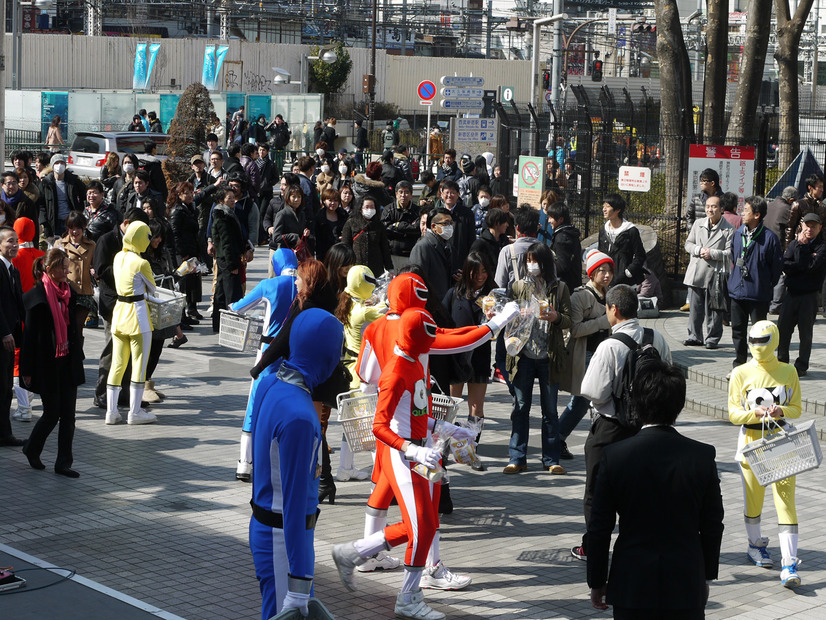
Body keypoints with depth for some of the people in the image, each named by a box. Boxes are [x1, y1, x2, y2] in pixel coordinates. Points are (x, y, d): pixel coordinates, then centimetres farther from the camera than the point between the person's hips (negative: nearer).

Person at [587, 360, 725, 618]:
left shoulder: (614, 456, -10)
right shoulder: (703, 456, -8)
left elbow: (600, 528, -5)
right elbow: (712, 526, 0)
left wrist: (597, 582, 7)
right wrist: (706, 577, 14)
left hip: (631, 587, 0)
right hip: (686, 585, 1)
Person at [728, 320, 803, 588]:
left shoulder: (788, 372, 3)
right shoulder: (741, 373, -1)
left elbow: (796, 409, 7)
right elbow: (733, 413, -2)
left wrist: (781, 411, -15)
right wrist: (755, 413, -21)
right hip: (751, 441, 0)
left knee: (786, 500, -7)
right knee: (753, 498, 10)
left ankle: (789, 564, -8)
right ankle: (755, 545, 36)